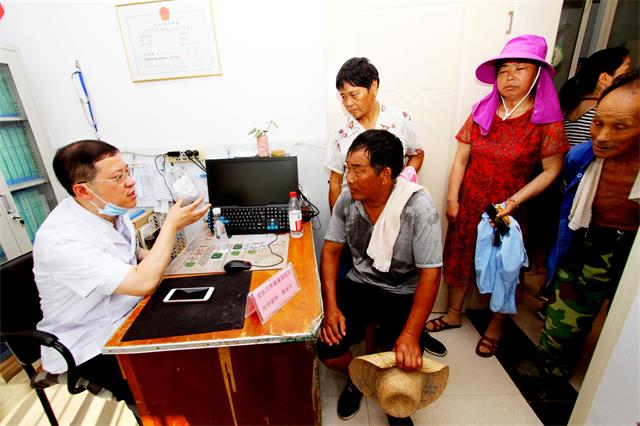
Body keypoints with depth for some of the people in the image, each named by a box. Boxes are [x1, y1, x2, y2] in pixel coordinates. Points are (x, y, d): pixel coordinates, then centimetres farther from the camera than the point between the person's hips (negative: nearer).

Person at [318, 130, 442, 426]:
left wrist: (410, 335, -25)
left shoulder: (418, 207, -22)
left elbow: (429, 275, -19)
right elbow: (331, 250, -3)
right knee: (326, 348, -12)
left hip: (403, 293, -2)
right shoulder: (347, 199, -10)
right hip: (359, 283, 3)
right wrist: (331, 306, -12)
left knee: (404, 365, -17)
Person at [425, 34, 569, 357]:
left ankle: (495, 328, 38)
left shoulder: (546, 121, -9)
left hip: (508, 212, -3)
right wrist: (452, 200, -2)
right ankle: (453, 315, 38)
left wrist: (513, 201, -18)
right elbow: (461, 158, 0)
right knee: (459, 259, 15)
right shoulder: (482, 112, -1)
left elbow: (551, 170, -7)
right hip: (469, 206, 3)